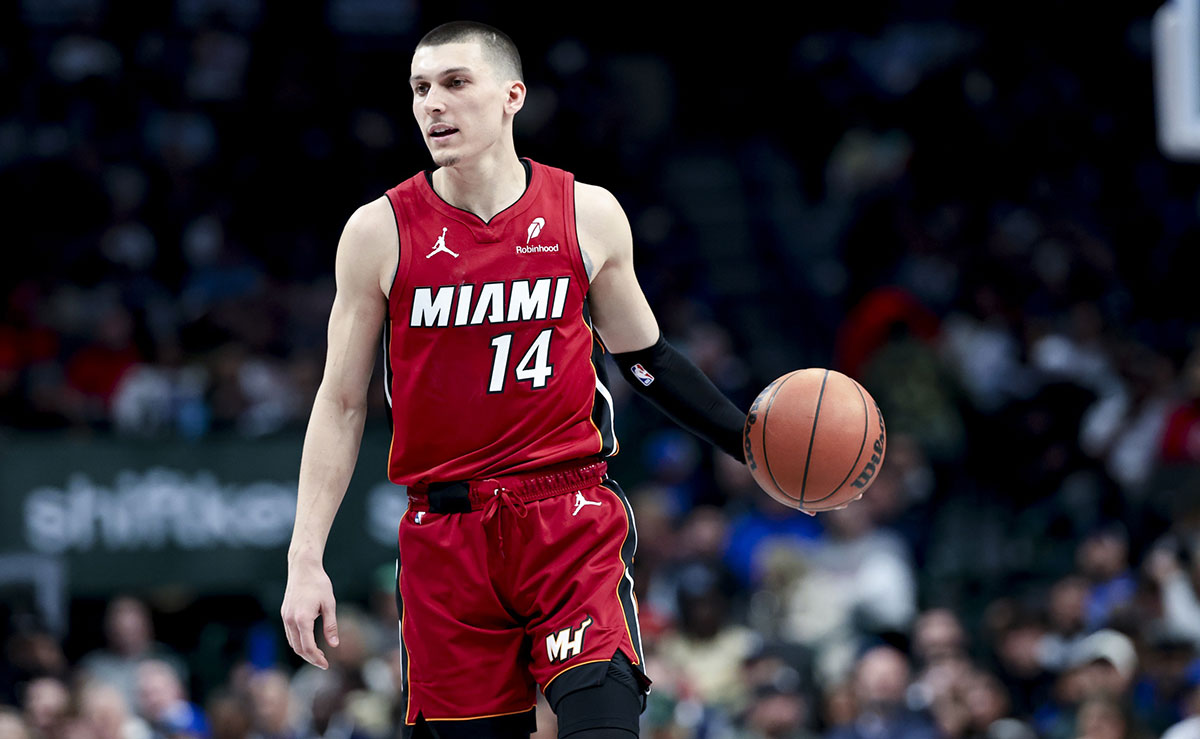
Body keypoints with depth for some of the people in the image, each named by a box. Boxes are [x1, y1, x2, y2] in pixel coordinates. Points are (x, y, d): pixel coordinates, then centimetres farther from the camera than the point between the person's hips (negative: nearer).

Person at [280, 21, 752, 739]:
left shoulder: (589, 215, 3)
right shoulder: (380, 231, 1)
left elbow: (645, 356, 18)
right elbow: (341, 404, 6)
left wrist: (751, 439, 9)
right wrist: (306, 561, 1)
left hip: (572, 518, 0)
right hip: (445, 537, 1)